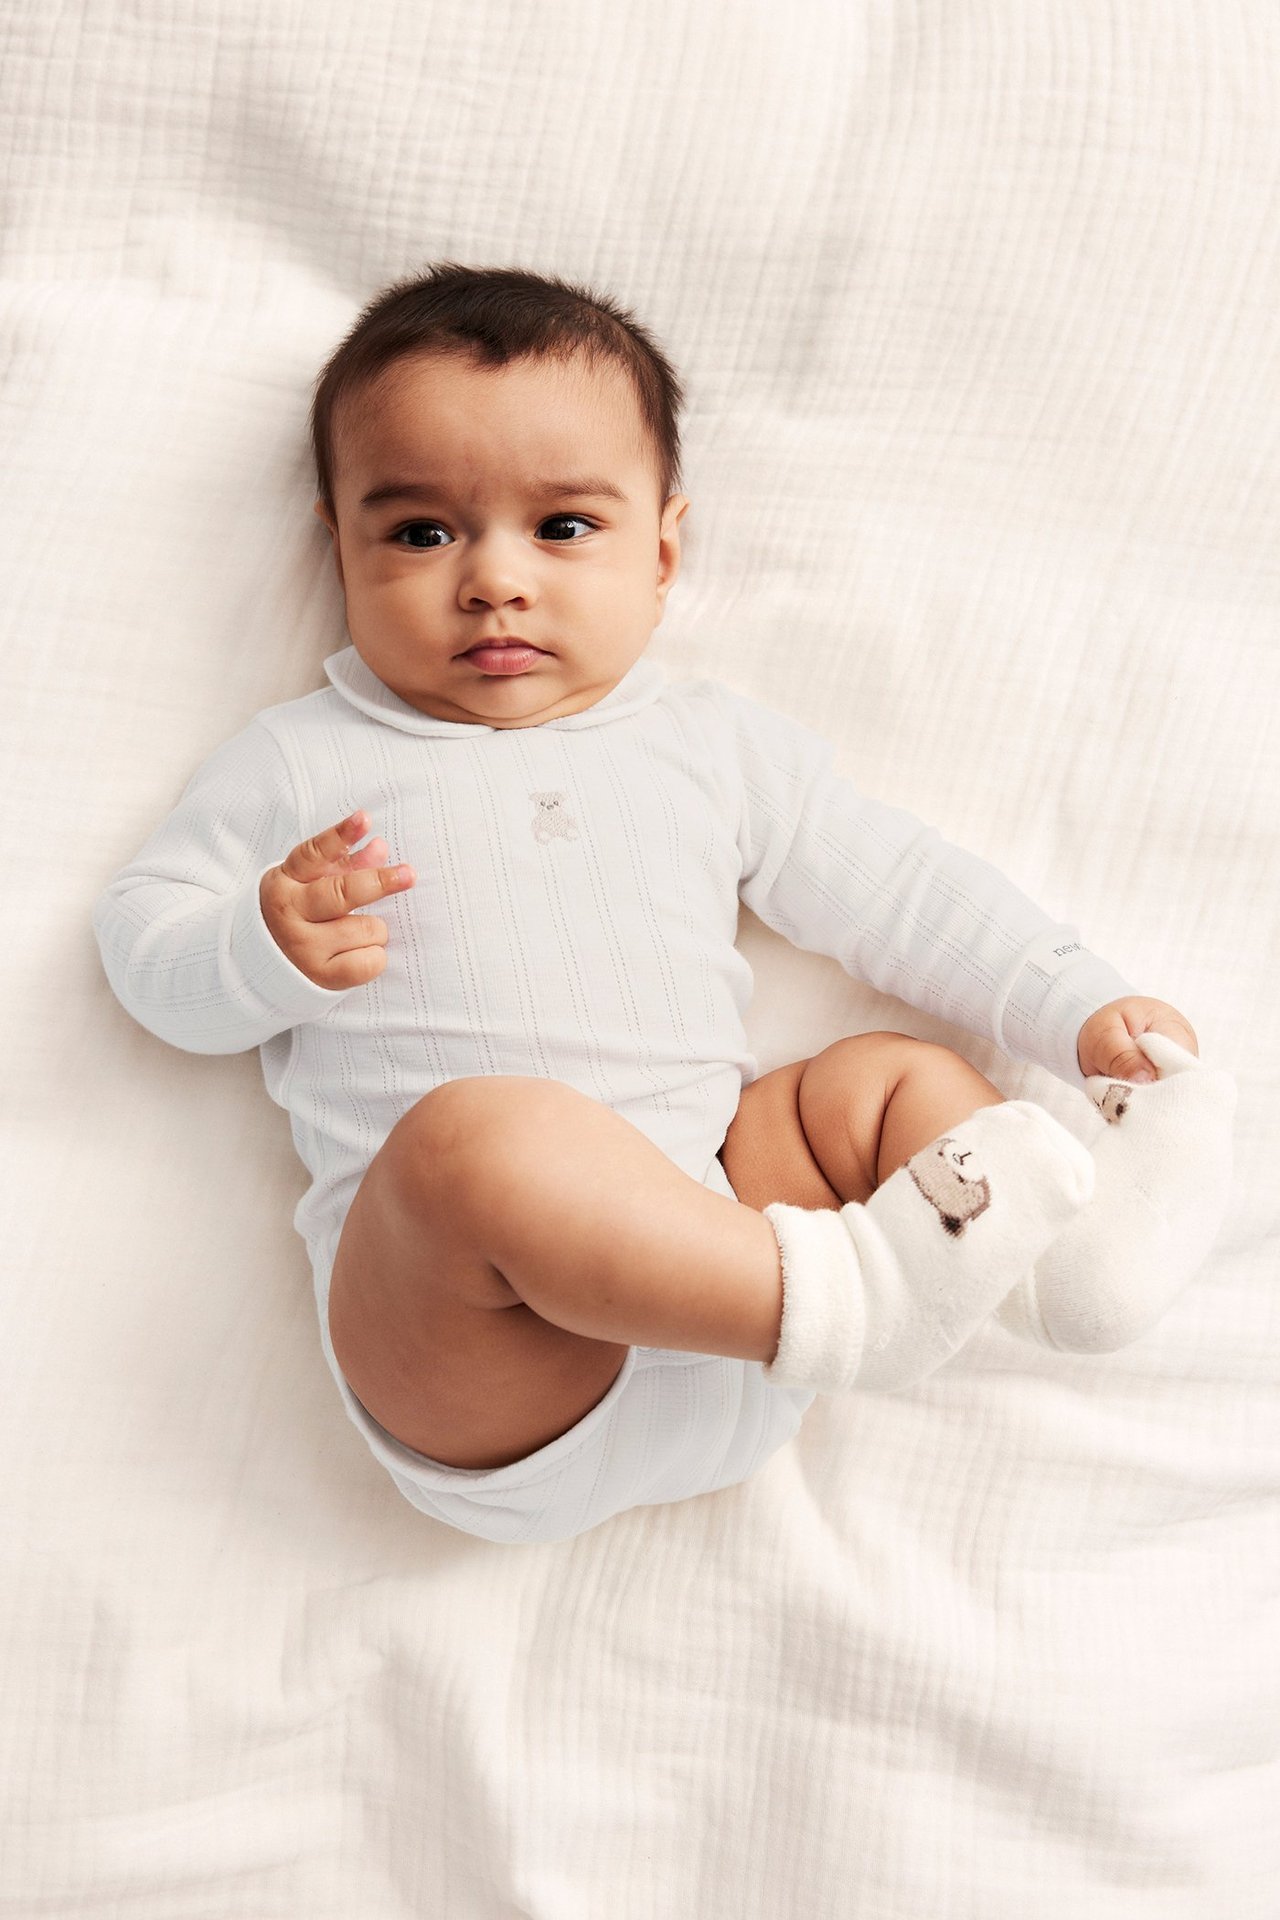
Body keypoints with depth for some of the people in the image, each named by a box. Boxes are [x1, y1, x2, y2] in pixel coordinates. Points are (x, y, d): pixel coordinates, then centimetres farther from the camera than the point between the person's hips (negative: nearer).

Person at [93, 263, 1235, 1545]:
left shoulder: (715, 744, 20)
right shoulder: (301, 762, 13)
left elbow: (896, 888, 21)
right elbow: (143, 939, 12)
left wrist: (1079, 1010, 10)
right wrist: (270, 947, -11)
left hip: (710, 1218, 5)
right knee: (478, 1134, -34)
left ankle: (1063, 1255, -23)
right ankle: (843, 1298, -36)